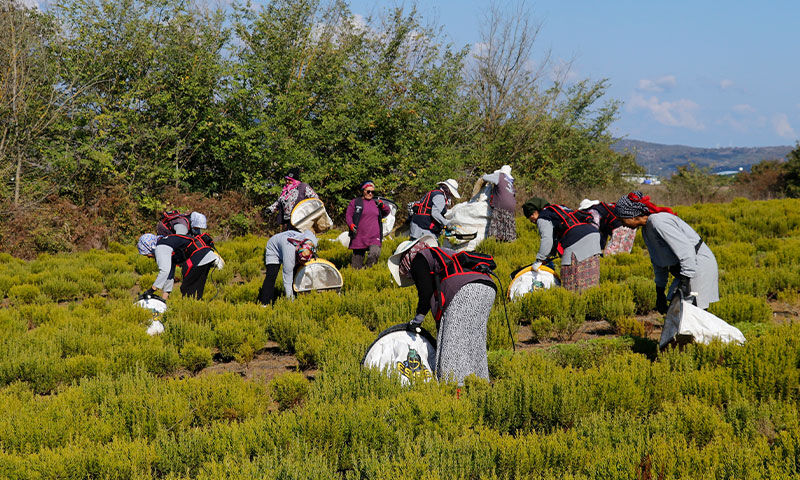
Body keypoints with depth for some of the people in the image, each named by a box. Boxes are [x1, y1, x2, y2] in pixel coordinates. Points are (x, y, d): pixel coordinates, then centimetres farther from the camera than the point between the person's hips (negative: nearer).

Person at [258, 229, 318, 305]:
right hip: (274, 249, -6)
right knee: (271, 276, -21)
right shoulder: (289, 255, -46)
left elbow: (308, 232, -5)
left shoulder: (313, 240, -33)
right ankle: (264, 303, -18)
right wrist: (289, 297, -34)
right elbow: (287, 279, -38)